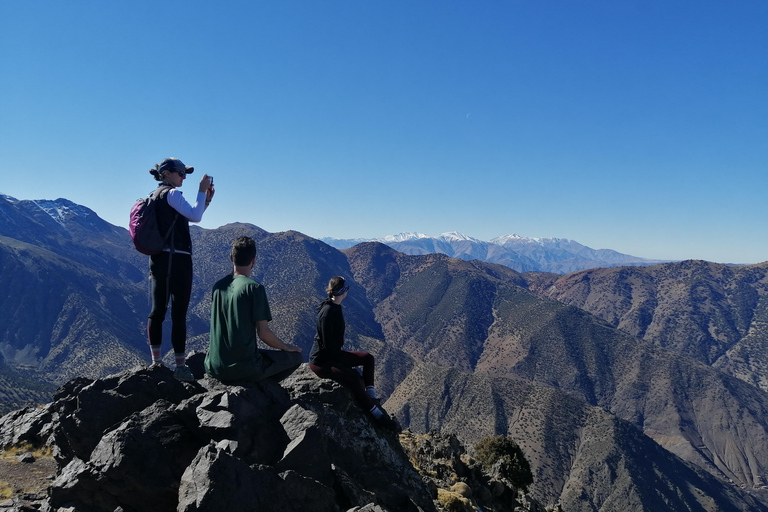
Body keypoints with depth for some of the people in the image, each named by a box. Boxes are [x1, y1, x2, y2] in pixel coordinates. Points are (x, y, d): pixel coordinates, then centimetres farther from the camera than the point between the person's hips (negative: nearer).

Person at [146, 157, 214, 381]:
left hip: (158, 259, 10)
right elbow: (195, 216, -18)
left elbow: (191, 217, 22)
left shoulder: (156, 196, 20)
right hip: (176, 259, -9)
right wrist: (202, 190, -9)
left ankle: (156, 362, 18)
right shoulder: (172, 193, -8)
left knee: (157, 311, 11)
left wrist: (206, 199, 11)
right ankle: (181, 366, -3)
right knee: (179, 314, -6)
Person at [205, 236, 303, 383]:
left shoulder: (218, 286, 5)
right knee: (295, 356, 11)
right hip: (244, 369, -6)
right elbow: (263, 333, -14)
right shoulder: (254, 288, -13)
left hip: (214, 368, 6)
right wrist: (285, 347, 6)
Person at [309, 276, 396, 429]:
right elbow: (328, 344, -24)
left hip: (333, 354, 10)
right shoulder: (328, 312, -24)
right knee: (354, 377, -28)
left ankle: (371, 395, 2)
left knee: (368, 358, 9)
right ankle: (375, 412, -16)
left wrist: (342, 357, 8)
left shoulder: (335, 307, 6)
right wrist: (343, 363, -16)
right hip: (321, 361, -10)